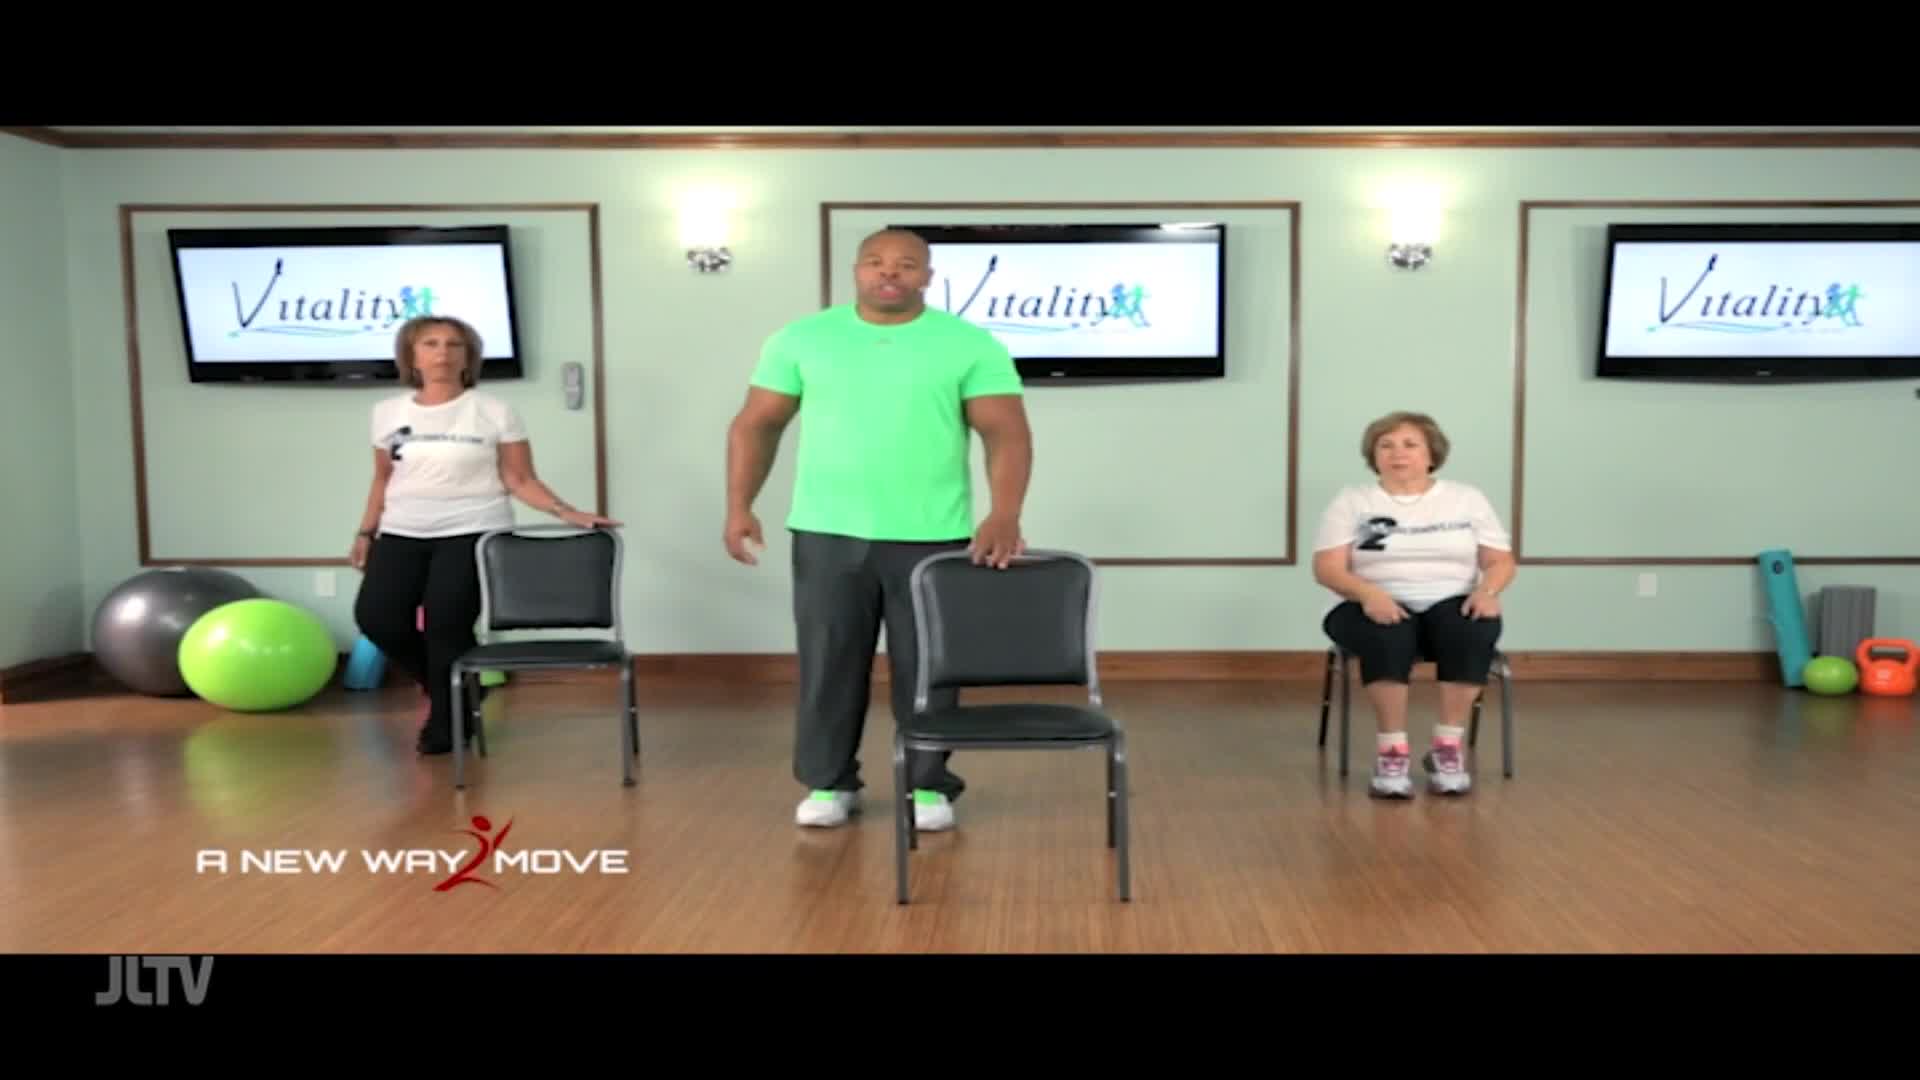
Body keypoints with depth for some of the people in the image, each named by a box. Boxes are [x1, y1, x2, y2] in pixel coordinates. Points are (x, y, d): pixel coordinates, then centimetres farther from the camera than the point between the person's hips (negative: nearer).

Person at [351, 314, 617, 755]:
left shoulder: (494, 412, -2)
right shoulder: (388, 412, 9)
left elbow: (520, 480, -5)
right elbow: (383, 480, 19)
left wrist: (567, 512, -17)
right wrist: (366, 532, 15)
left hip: (472, 533, -4)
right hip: (403, 535, 4)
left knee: (447, 626, -13)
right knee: (375, 616, -9)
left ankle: (447, 723, 10)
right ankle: (446, 686, 18)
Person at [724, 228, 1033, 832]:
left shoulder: (971, 346, -1)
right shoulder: (801, 340, 4)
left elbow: (1006, 432, -7)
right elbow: (756, 424, 8)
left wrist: (1005, 515, -21)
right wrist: (739, 506, -1)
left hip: (932, 537, -1)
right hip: (827, 533, 1)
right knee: (828, 662, 8)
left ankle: (928, 785, 21)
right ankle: (829, 782, 24)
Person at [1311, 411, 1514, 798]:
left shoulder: (1467, 497, 12)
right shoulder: (1351, 500, 7)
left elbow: (1501, 561, 9)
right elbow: (1327, 567, -4)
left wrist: (1487, 590, -15)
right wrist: (1369, 593, -24)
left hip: (1452, 604, 2)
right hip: (1377, 607, -1)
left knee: (1475, 628, -34)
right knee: (1387, 633, -37)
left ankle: (1448, 747, -23)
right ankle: (1392, 750, -29)